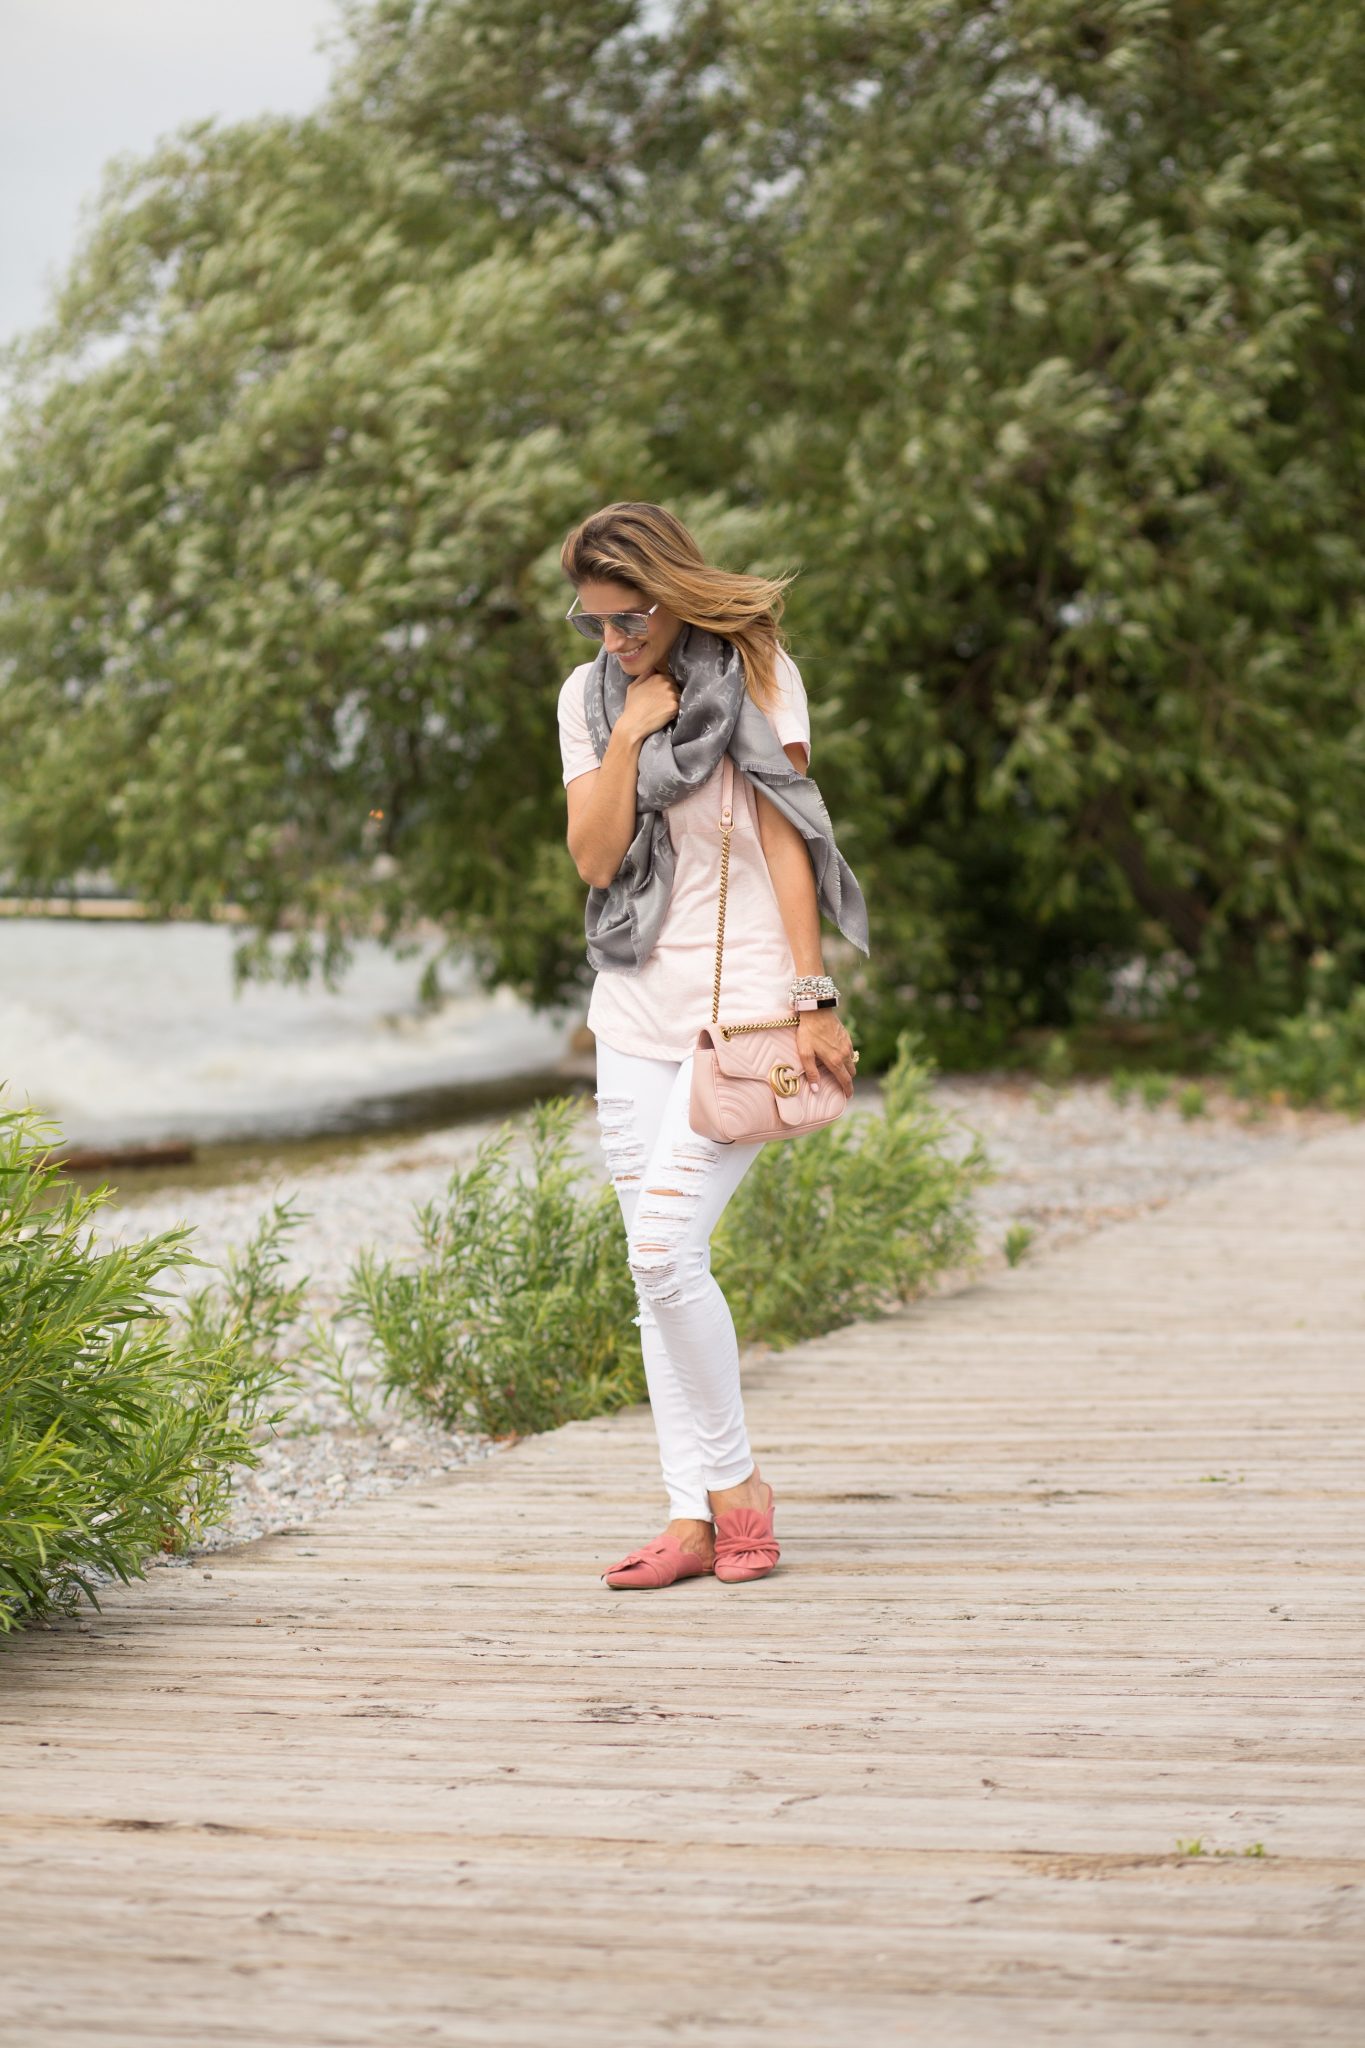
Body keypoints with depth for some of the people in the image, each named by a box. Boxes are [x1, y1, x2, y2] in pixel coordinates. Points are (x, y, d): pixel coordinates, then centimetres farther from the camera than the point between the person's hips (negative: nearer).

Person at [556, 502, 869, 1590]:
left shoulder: (757, 675, -3)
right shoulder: (590, 694, 8)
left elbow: (786, 843, -5)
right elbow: (594, 857, 0)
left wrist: (815, 1000, -10)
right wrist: (629, 734, -11)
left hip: (741, 1004, -5)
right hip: (637, 1009, 5)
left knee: (665, 1247, -16)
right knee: (656, 1269, 2)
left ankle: (738, 1481, 0)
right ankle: (694, 1519, 6)